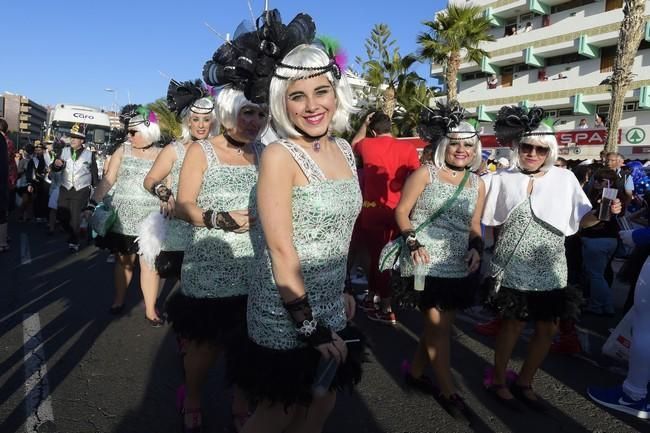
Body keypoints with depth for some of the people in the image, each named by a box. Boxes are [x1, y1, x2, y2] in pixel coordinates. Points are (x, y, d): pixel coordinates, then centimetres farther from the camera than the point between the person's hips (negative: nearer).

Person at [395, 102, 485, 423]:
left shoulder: (477, 184, 10)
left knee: (441, 324, 15)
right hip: (426, 264, -6)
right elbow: (402, 211, -5)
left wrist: (476, 248, -2)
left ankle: (416, 372, 35)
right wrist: (412, 240, -18)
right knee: (438, 325, 0)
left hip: (459, 268, 6)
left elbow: (474, 226, 16)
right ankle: (447, 391, 15)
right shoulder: (425, 174, -5)